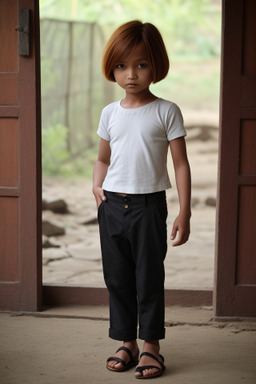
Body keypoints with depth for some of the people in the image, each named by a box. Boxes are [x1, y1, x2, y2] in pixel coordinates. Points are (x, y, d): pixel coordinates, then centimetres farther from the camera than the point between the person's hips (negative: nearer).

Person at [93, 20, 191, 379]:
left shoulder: (166, 111, -3)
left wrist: (184, 213, -9)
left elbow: (181, 164, -3)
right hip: (112, 205, 4)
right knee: (117, 278, 9)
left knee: (150, 277, 1)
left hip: (149, 205, -4)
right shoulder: (110, 113, 9)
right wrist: (97, 187, 0)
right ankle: (127, 343, 20)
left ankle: (151, 345, 13)